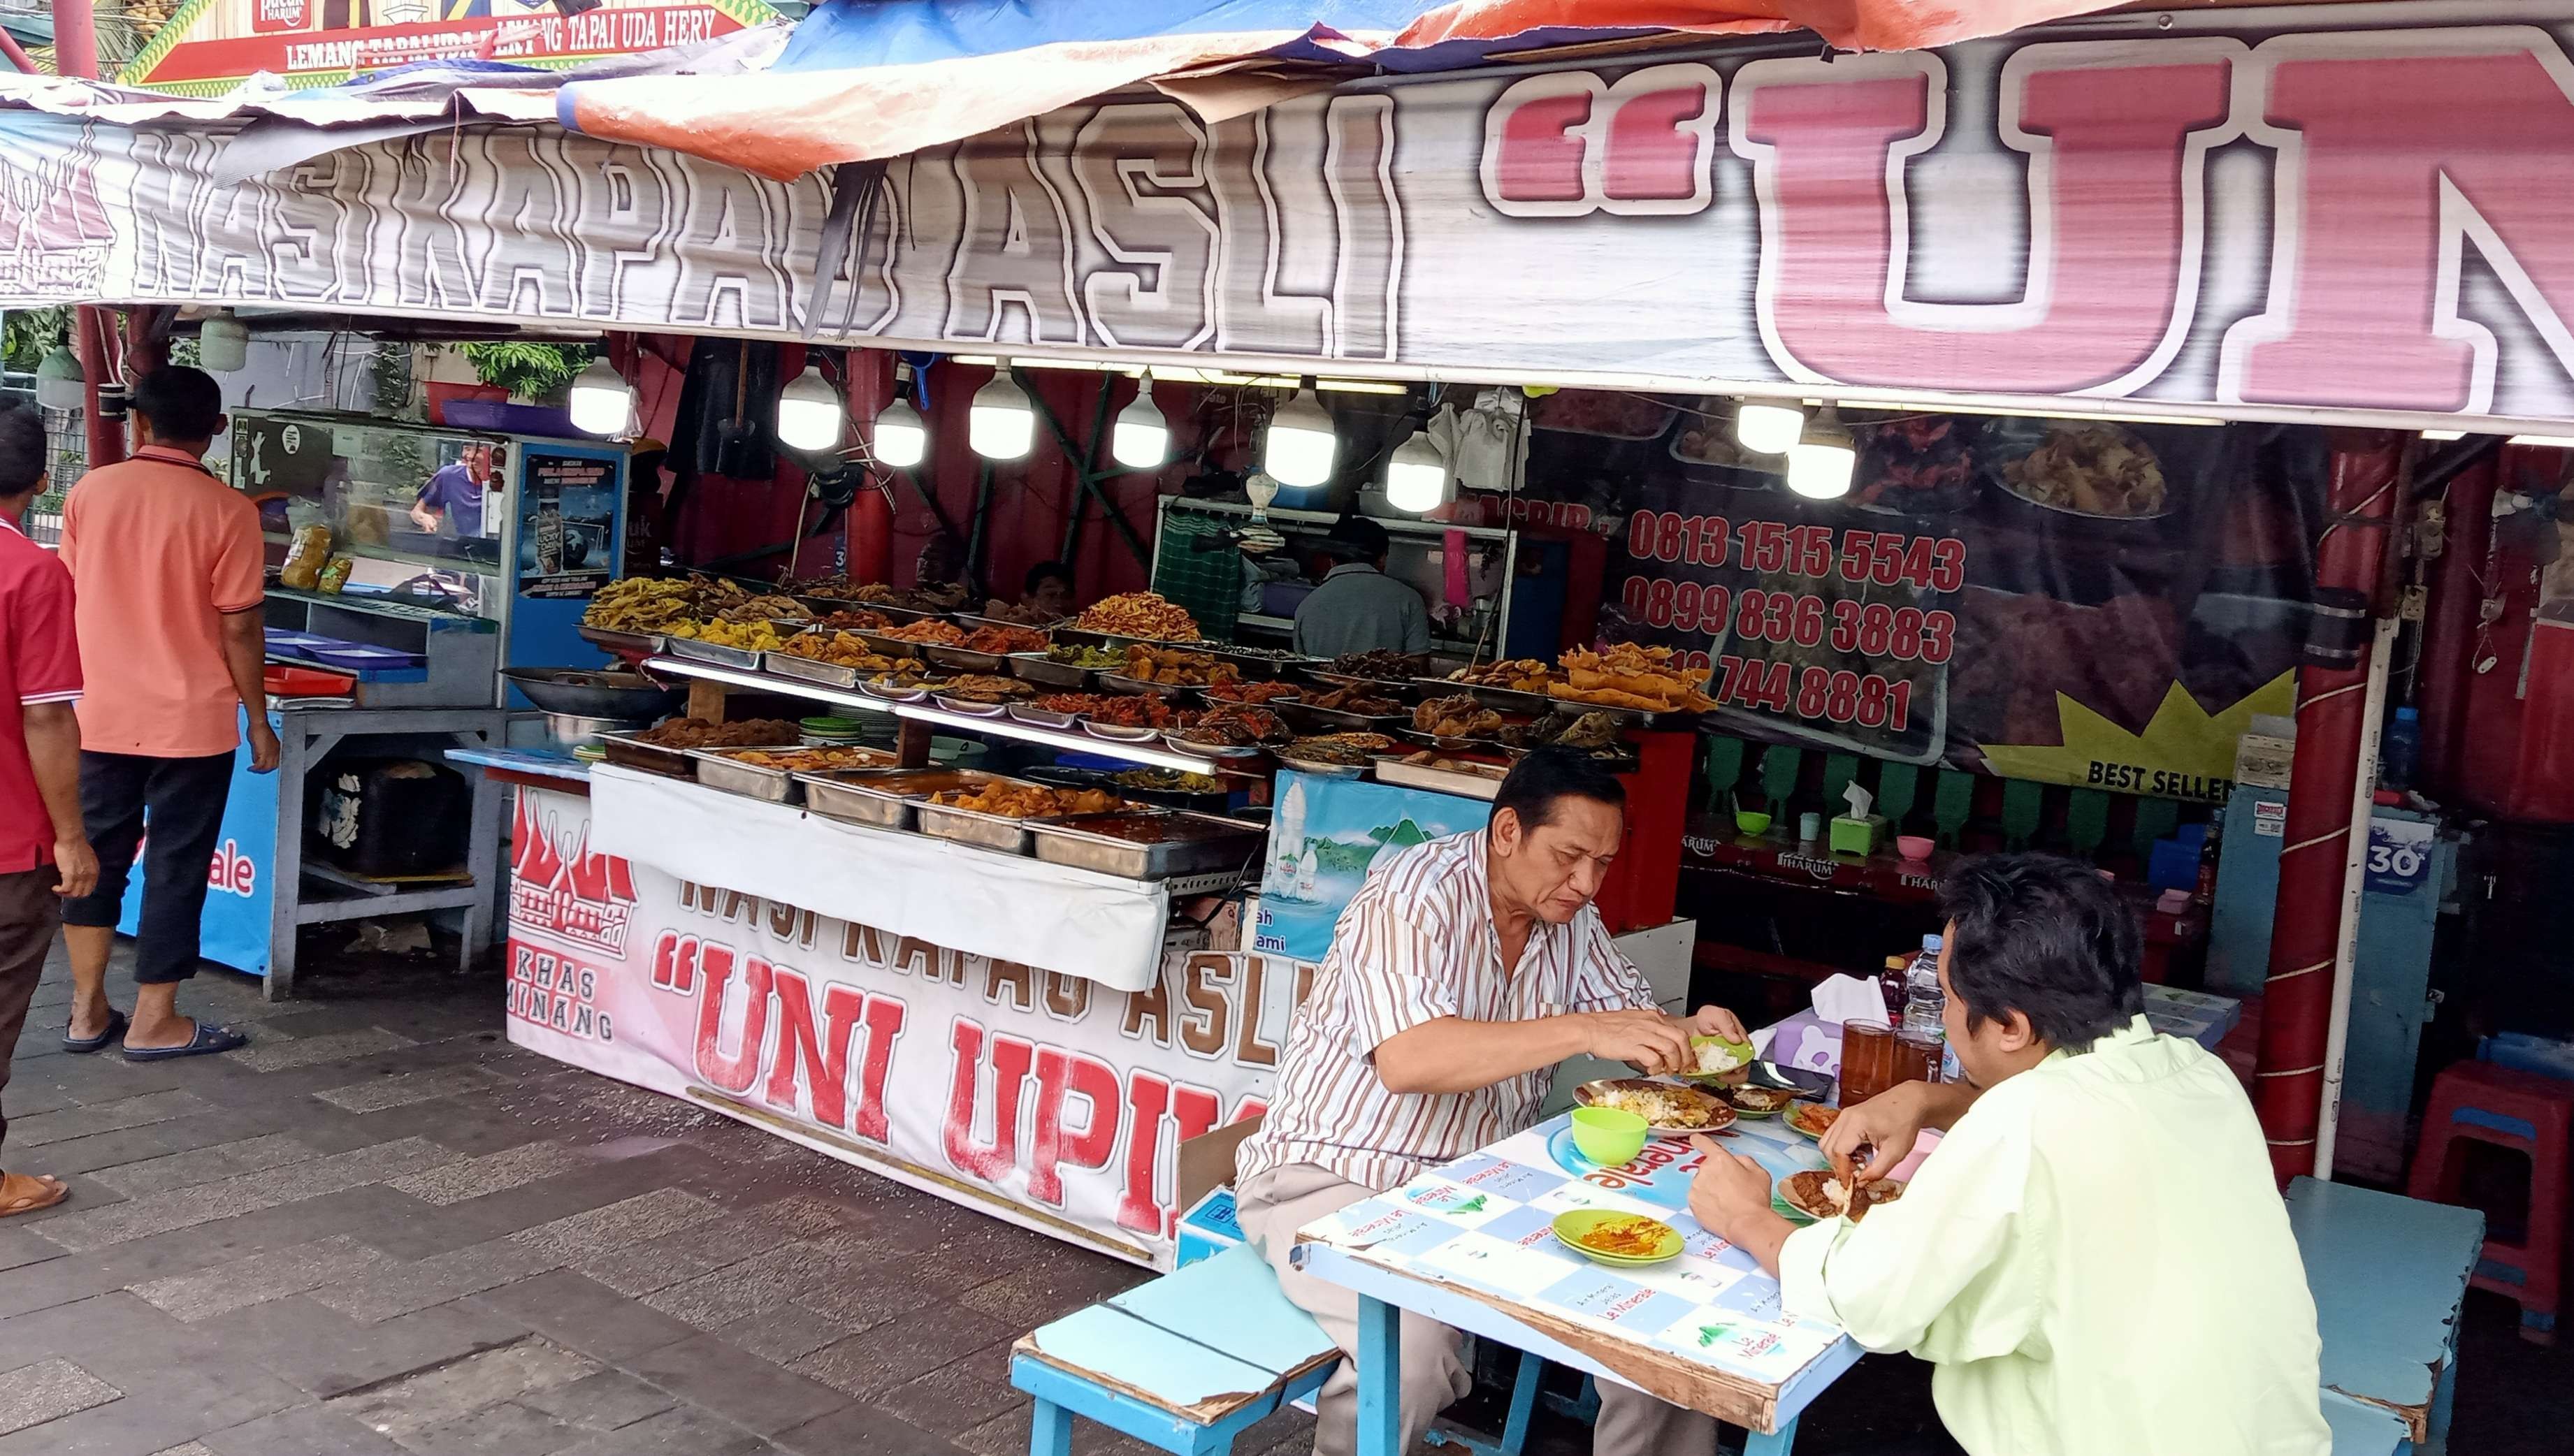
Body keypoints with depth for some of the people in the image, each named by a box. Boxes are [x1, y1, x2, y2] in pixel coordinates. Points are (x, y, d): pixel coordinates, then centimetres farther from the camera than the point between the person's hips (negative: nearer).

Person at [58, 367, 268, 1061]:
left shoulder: (88, 492, 0)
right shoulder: (227, 509, -12)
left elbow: (68, 598, 10)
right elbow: (238, 628, -11)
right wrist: (259, 719, -2)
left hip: (100, 714, 4)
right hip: (190, 719, -4)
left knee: (95, 856, 16)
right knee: (175, 866, 6)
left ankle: (88, 1010, 22)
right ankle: (154, 1021, 13)